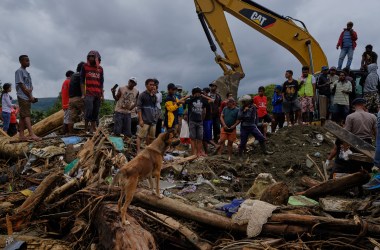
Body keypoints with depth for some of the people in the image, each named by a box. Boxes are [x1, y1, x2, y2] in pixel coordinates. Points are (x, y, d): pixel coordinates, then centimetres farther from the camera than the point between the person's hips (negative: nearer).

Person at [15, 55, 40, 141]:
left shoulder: (27, 72, 20)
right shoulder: (19, 71, -5)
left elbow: (30, 85, 17)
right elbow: (21, 85, -12)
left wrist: (30, 89, -7)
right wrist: (30, 96, -12)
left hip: (28, 97, 8)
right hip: (23, 97, -8)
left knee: (23, 116, 7)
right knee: (26, 115, -15)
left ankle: (21, 135, 8)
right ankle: (32, 134, -24)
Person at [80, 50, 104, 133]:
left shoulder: (100, 69, 14)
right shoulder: (85, 66, 5)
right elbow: (82, 81, 2)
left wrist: (102, 94, 10)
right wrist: (83, 93, -5)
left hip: (98, 94, 4)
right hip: (88, 94, -4)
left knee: (96, 112, 5)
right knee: (89, 111, -11)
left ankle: (93, 128, 12)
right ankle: (86, 129, -3)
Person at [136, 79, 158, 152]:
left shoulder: (155, 96, 15)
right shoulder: (142, 95, -2)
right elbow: (139, 108, -6)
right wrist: (140, 119, -13)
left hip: (153, 120, 6)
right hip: (145, 120, -6)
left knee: (151, 137, 12)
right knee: (140, 136, -8)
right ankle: (138, 151, -7)